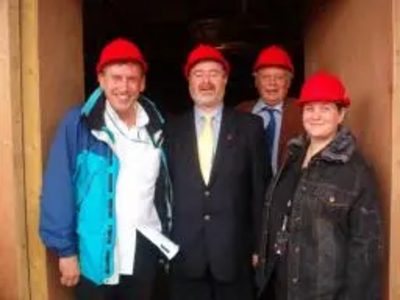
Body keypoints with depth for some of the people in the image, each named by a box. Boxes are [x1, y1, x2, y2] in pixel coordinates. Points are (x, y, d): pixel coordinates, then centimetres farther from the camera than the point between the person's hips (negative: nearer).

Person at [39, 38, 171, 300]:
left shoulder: (155, 126, 2)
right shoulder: (78, 123, -10)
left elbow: (163, 186, 9)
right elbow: (58, 190, -10)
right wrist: (66, 249, -10)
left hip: (145, 253, 4)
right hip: (96, 256, -3)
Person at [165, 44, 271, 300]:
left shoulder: (250, 126, 0)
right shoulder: (173, 129, 4)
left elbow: (260, 188, 1)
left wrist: (259, 245, 0)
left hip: (234, 252, -1)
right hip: (185, 254, 1)